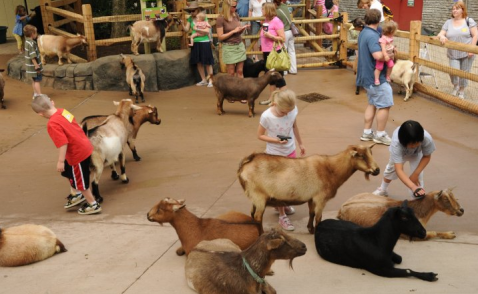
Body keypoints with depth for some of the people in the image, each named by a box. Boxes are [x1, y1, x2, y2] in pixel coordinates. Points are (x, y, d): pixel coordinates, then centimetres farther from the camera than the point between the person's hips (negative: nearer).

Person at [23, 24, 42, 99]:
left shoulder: (27, 41, 9)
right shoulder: (31, 43, -22)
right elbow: (32, 56, -25)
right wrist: (36, 65, -22)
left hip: (31, 66, 10)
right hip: (33, 66, -10)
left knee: (34, 80, 18)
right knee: (37, 81, -6)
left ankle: (35, 94, 27)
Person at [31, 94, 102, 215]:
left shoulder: (52, 124, -27)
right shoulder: (63, 111, -2)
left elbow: (62, 143, -29)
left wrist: (60, 161, -21)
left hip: (78, 154, -9)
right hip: (84, 147, 9)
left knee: (80, 180, 10)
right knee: (69, 172, 30)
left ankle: (93, 205, 25)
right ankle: (76, 194, 47)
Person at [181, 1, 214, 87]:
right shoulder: (190, 19, 5)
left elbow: (207, 31, -13)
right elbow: (186, 29, -3)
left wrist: (197, 29, -22)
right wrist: (182, 24, -21)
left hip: (204, 42, -5)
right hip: (195, 43, 5)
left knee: (207, 63, 0)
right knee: (198, 63, 10)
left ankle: (210, 81, 8)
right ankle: (203, 80, 20)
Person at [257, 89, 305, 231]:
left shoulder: (293, 111, -16)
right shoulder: (266, 116, -27)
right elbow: (260, 135, -15)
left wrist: (300, 144, 13)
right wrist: (276, 141, -30)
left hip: (290, 152, 4)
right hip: (274, 155, -4)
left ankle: (283, 204, 45)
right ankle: (282, 216, 19)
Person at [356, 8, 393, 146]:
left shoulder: (364, 33, 10)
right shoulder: (372, 35, -22)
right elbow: (378, 55, -34)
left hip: (368, 75, 10)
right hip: (376, 77, -10)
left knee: (372, 103, 18)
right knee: (385, 105, 0)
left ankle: (367, 133, 22)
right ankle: (380, 135, 9)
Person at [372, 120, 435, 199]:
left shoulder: (427, 139, -44)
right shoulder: (396, 143, -49)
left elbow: (427, 157, -21)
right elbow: (399, 170, -53)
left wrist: (415, 174, -30)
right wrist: (413, 187, -65)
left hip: (417, 153, 0)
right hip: (400, 151, 0)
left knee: (418, 175, -18)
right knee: (391, 168, 19)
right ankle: (383, 190, 48)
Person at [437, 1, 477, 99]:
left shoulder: (469, 21, -1)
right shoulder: (448, 22, 6)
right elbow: (440, 34, 3)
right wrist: (442, 37, -22)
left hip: (466, 53, -1)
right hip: (453, 54, 1)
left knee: (464, 73, 5)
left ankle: (461, 90, 29)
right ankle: (455, 86, 17)